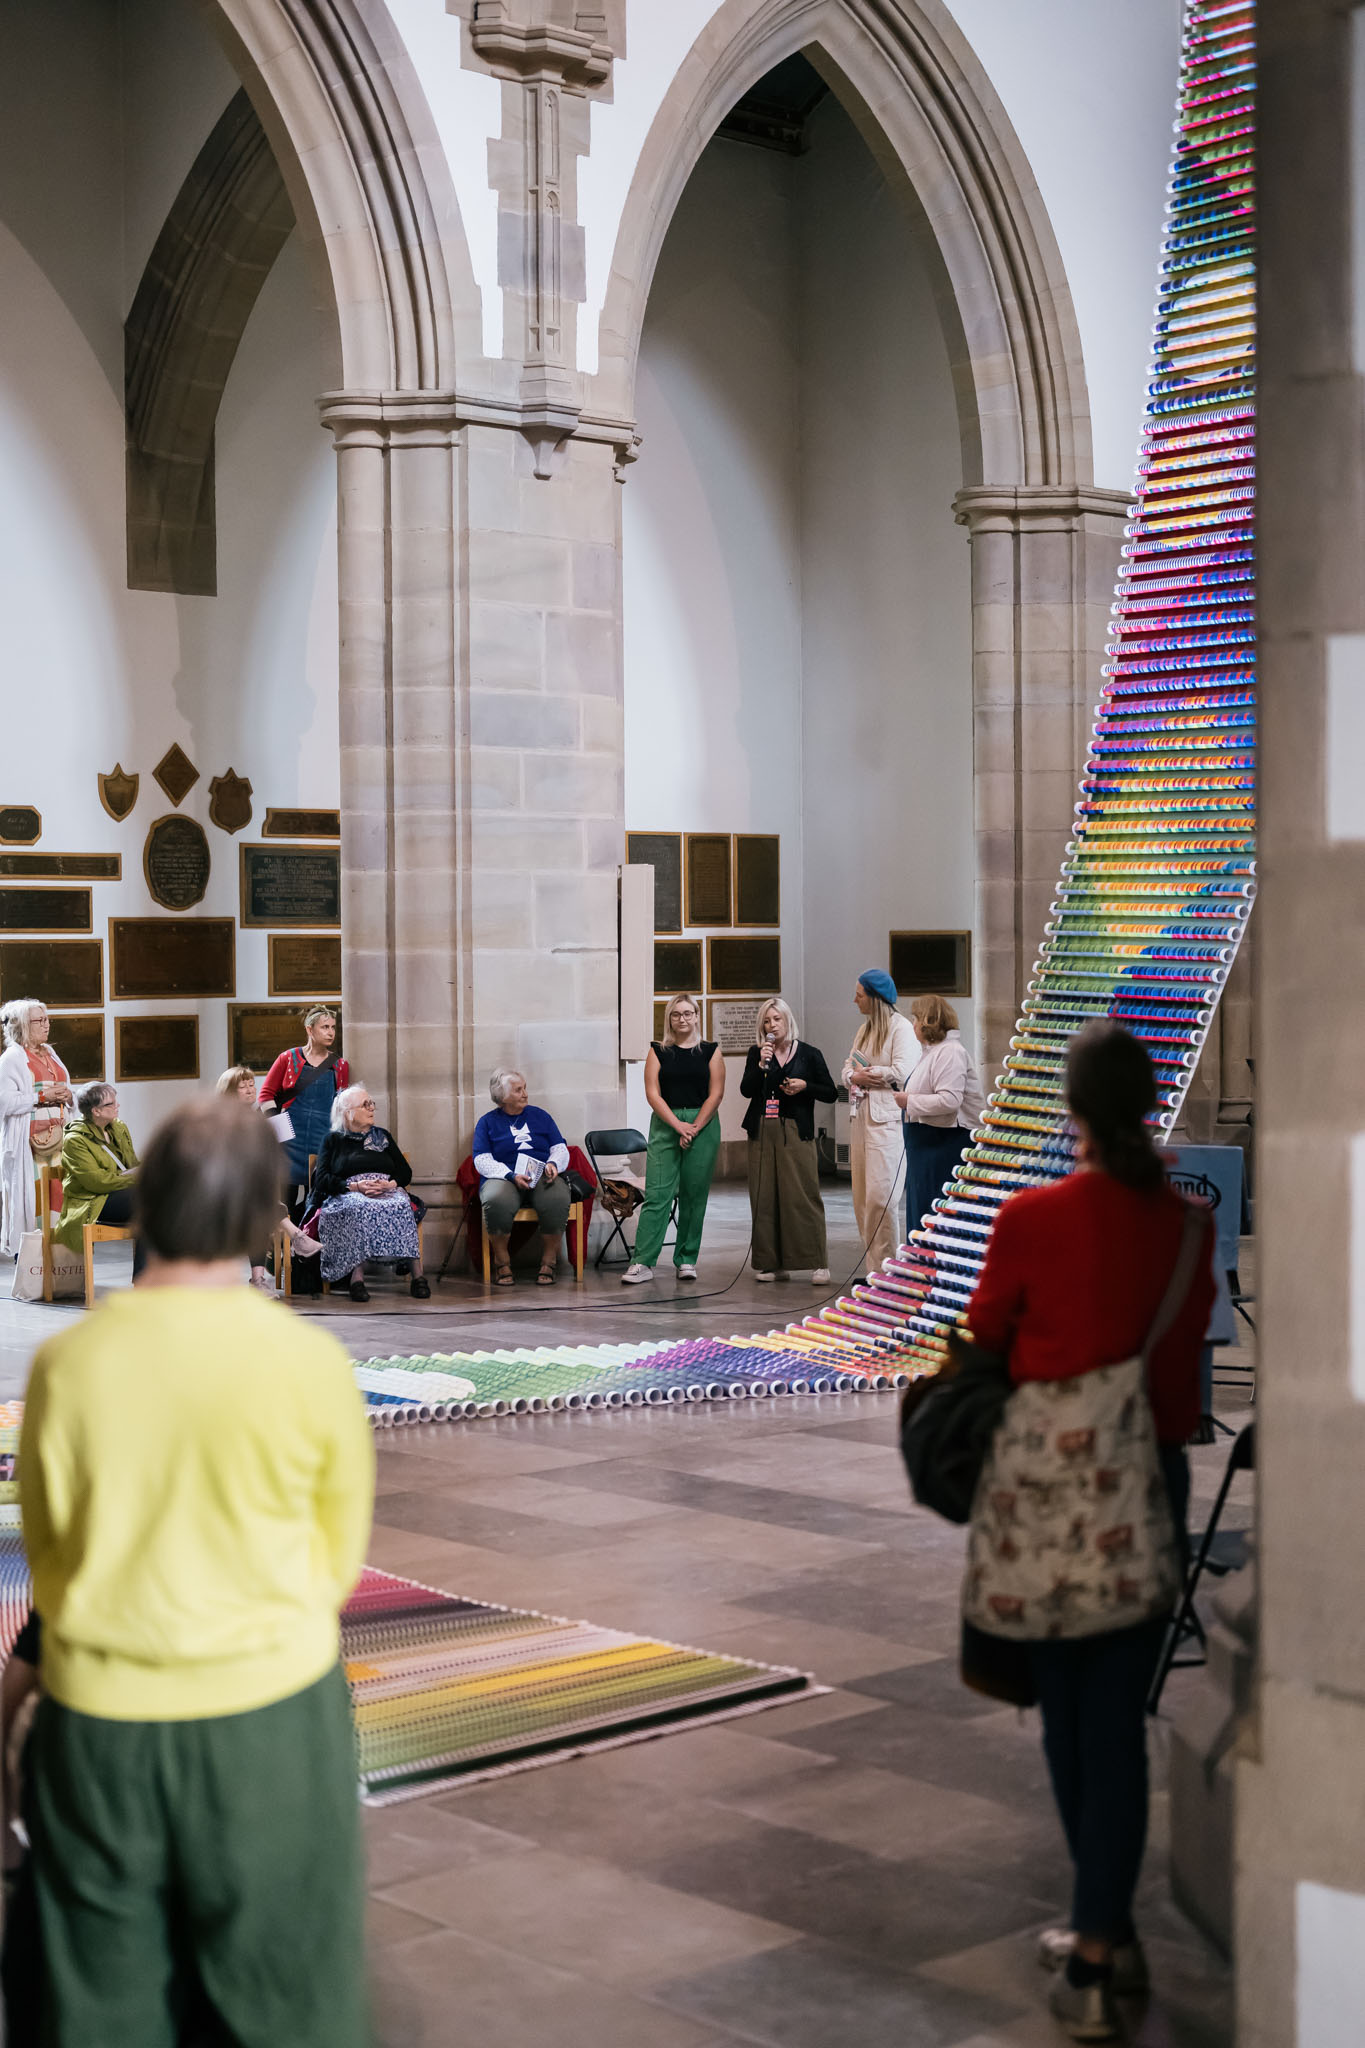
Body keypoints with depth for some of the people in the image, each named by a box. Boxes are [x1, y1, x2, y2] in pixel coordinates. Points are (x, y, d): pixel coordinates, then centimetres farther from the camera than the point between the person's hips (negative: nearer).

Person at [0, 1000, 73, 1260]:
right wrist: (42, 1096, -16)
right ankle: (22, 1246, -3)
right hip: (28, 1139, -6)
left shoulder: (50, 1055, 18)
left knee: (58, 1188, 0)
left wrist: (66, 1096, 2)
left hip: (56, 1135, 6)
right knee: (27, 1190, -8)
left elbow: (65, 1092, 25)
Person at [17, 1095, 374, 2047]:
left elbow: (44, 1547, 3)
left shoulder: (67, 1362, -10)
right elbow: (342, 1553, -1)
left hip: (101, 1716, 2)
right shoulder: (311, 1363, -14)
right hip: (267, 1715, -2)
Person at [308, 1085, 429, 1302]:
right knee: (360, 1209, -40)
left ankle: (417, 1274, -42)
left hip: (388, 1192, 2)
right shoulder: (333, 1140, 17)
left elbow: (405, 1172, 17)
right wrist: (354, 1186, -12)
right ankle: (357, 1276, -48)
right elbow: (321, 1178, 3)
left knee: (402, 1206, -34)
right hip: (347, 1195, -2)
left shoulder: (382, 1136, 26)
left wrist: (390, 1183, -6)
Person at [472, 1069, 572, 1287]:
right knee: (497, 1202, -39)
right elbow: (482, 1160, 1)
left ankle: (548, 1262, -19)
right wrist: (511, 1176, -15)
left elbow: (560, 1148, 17)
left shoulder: (540, 1116, 21)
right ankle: (502, 1263, -18)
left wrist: (553, 1163, -8)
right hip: (502, 1178, -2)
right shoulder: (487, 1122, 12)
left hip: (542, 1177, 2)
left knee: (558, 1199, -35)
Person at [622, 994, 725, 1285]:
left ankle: (687, 1259, 12)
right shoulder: (658, 1051, 7)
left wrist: (694, 1128, -9)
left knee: (694, 1195, 3)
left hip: (703, 1126, 0)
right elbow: (653, 1093, -1)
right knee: (657, 1193, -7)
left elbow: (716, 1093, 0)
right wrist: (678, 1126, -11)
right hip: (664, 1126, 0)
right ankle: (643, 1263, -10)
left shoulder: (710, 1051, 6)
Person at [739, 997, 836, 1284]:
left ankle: (817, 1263, -7)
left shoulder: (809, 1054, 5)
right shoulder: (757, 1053, 10)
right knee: (764, 1198, 2)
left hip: (796, 1133, -3)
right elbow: (746, 1090, -2)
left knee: (803, 1196, -9)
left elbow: (830, 1093, 7)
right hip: (762, 1132, 3)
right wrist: (761, 1064, -15)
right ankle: (771, 1263, 9)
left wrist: (805, 1086, -9)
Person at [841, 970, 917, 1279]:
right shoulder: (865, 1029, 19)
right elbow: (849, 1067, 16)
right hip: (861, 1115, 9)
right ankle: (873, 1268, 14)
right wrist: (855, 1076, -7)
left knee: (880, 1196, -11)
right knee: (861, 1197, 8)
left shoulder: (901, 1028, -8)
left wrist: (867, 1072, -4)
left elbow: (901, 1073, -17)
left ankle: (886, 1269, -5)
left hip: (886, 1118, -9)